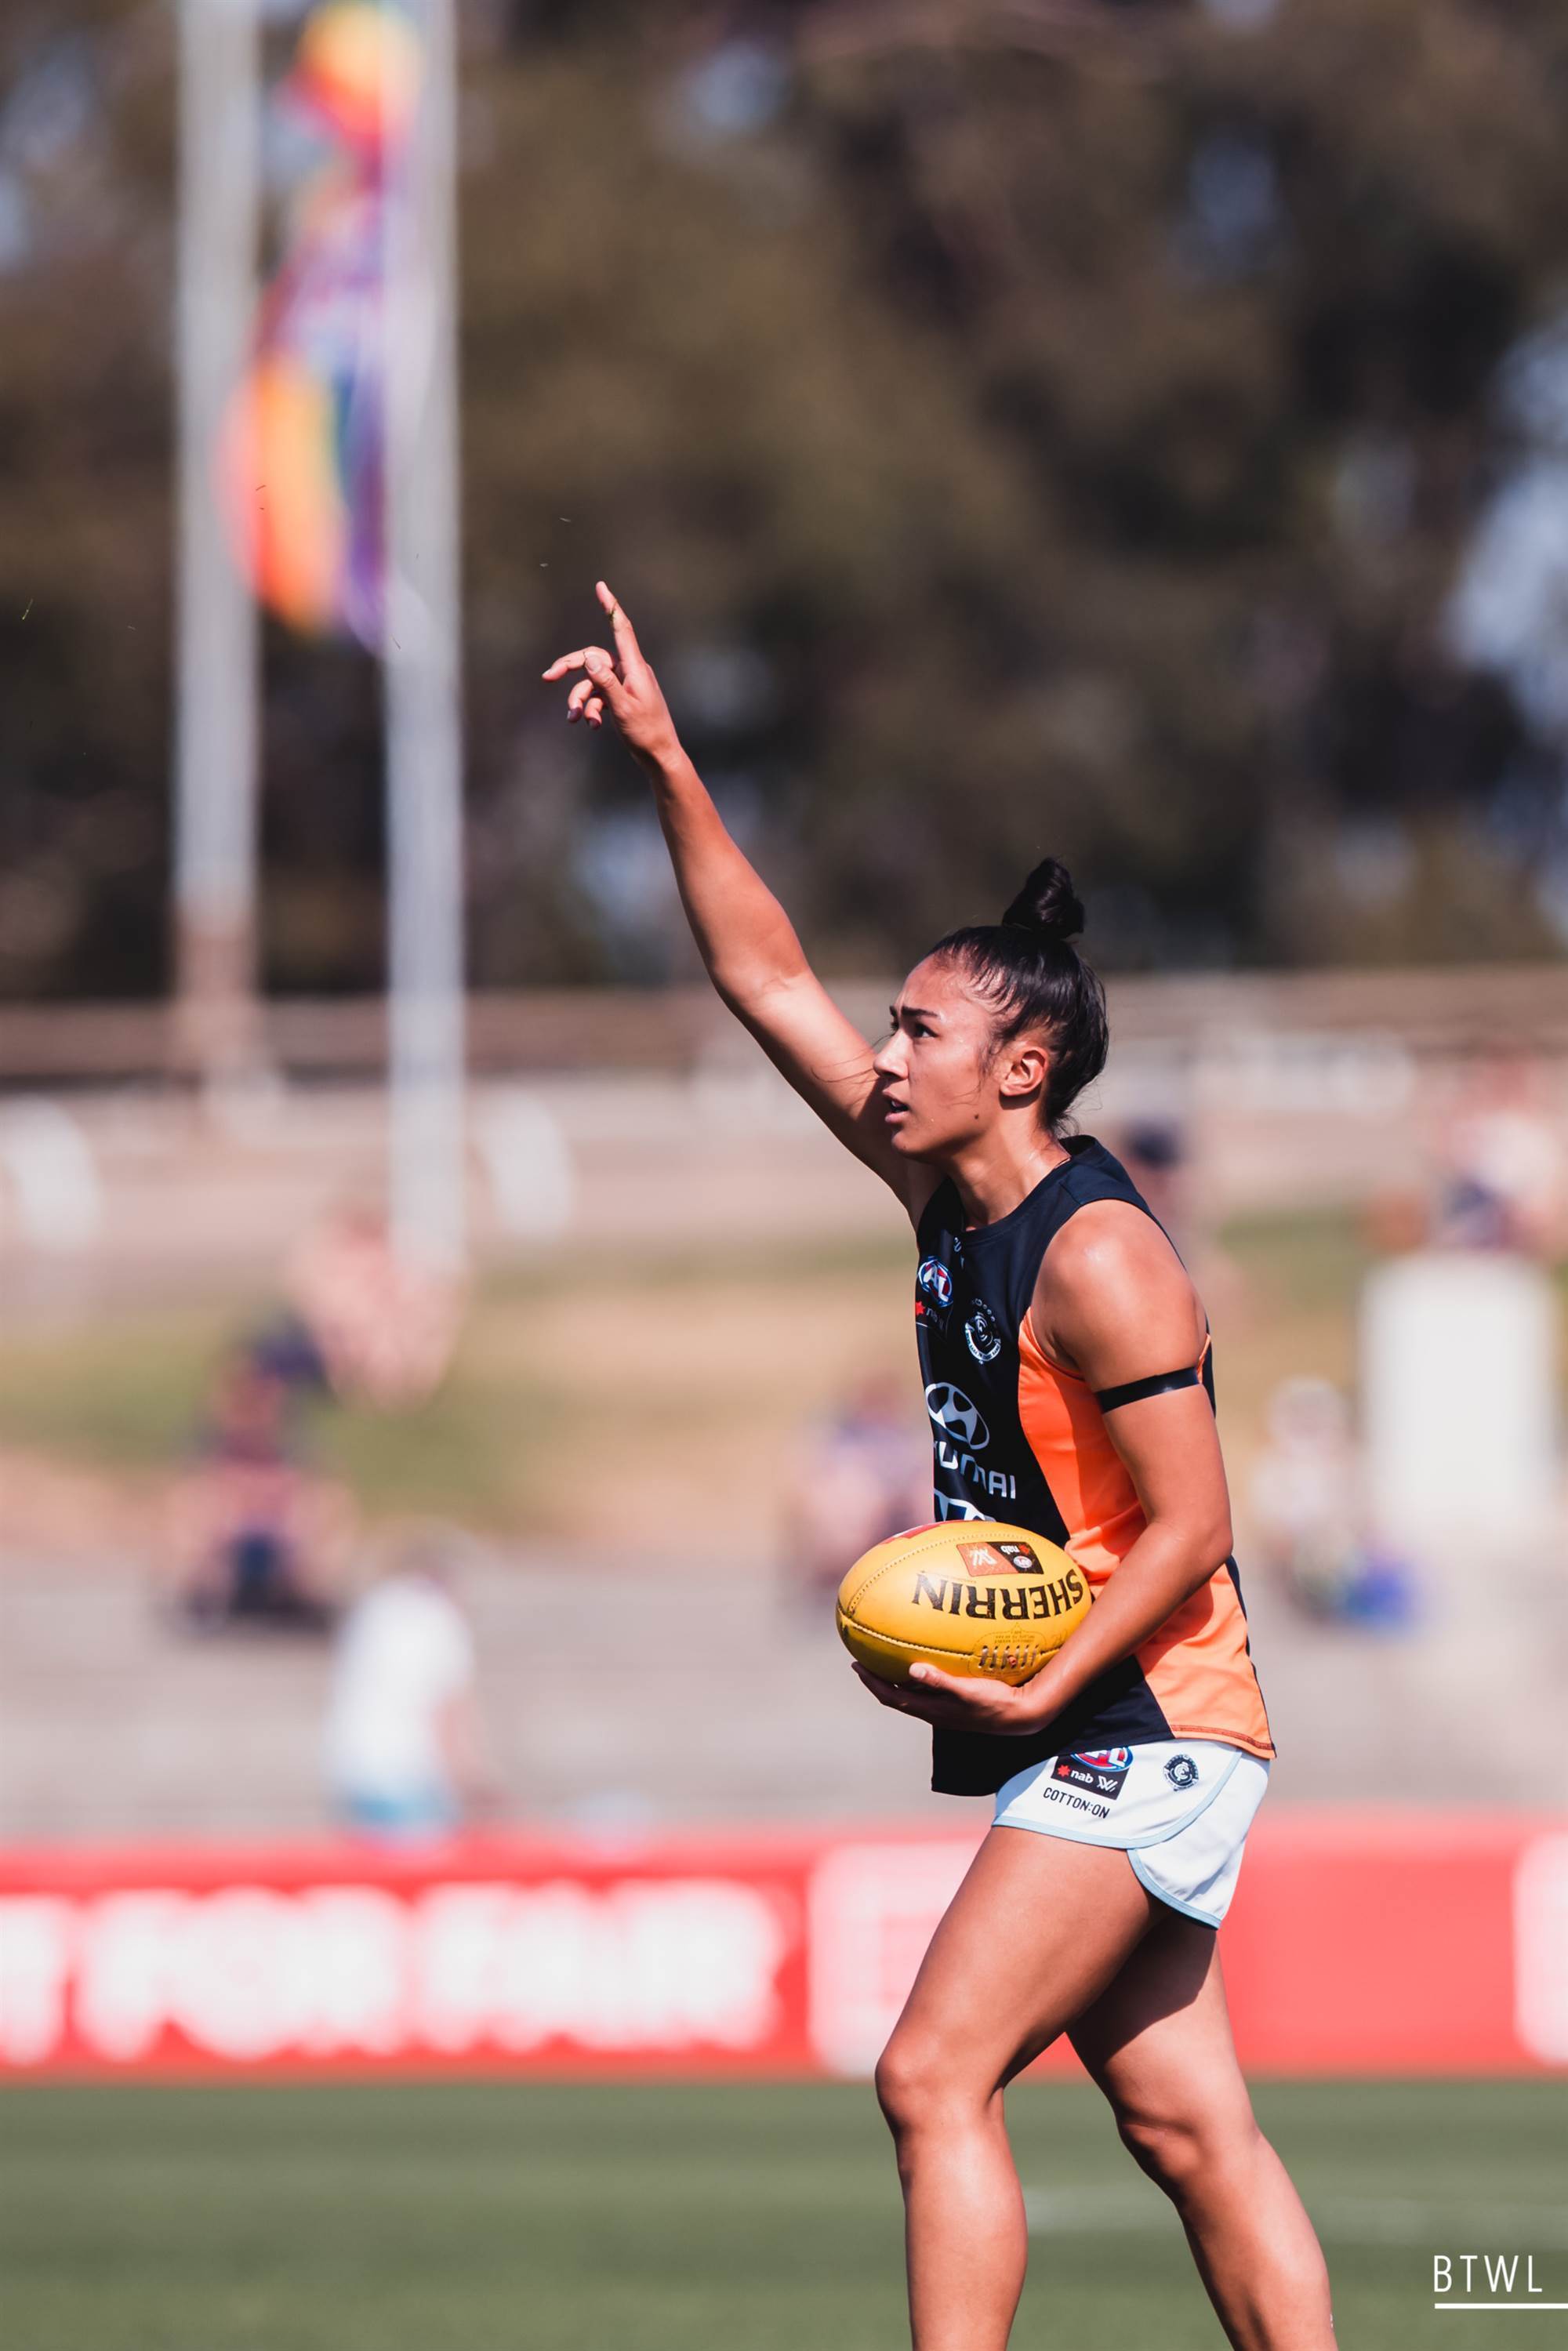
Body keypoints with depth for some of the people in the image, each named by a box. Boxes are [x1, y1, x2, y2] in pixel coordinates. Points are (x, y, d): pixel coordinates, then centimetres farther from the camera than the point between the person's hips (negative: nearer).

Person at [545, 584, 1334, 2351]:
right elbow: (767, 979, 14)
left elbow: (1191, 1529, -17)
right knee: (1186, 2125, 6)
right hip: (1098, 1749, 9)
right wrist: (665, 763, 9)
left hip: (1138, 1739, -9)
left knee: (935, 2077, -15)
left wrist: (1038, 1693, -23)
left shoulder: (1096, 1257, -15)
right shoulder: (947, 1196, 10)